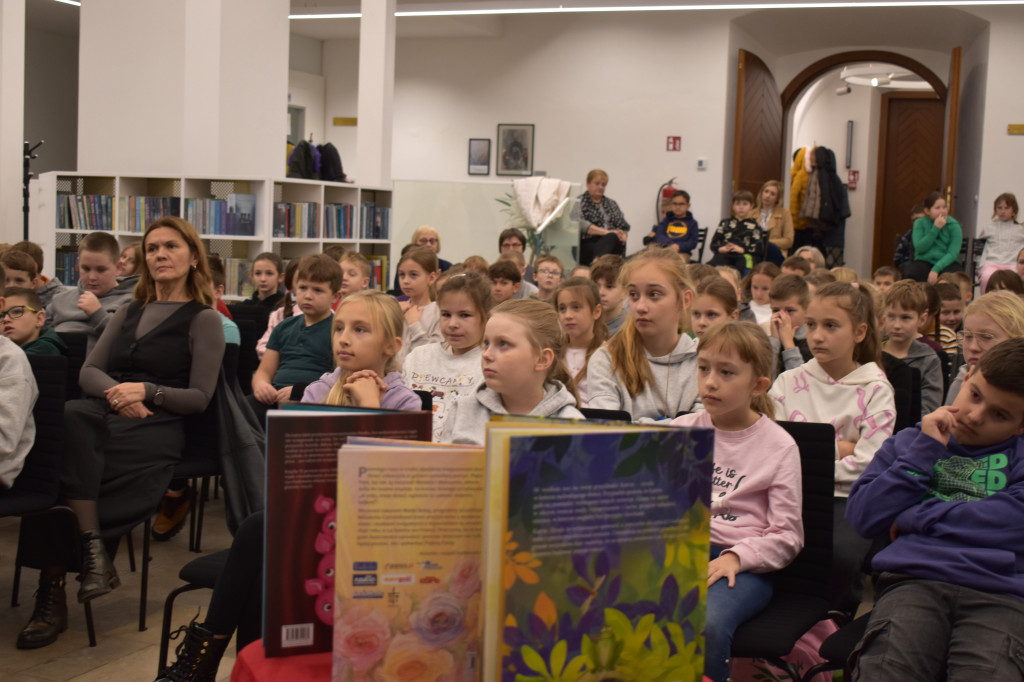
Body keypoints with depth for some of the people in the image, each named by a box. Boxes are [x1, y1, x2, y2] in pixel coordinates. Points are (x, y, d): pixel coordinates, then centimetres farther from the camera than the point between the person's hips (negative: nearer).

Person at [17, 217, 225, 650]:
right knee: (72, 416, -32)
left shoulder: (203, 320, 8)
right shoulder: (128, 313, 26)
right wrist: (116, 392, -8)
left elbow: (200, 397, 0)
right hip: (106, 418, 5)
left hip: (158, 432, -4)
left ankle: (52, 595, -25)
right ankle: (91, 550, -30)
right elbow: (89, 372, 15)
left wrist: (148, 391, -16)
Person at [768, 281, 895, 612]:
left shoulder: (875, 390, 4)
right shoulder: (789, 383, 11)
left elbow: (866, 466, -7)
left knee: (841, 553, -31)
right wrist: (838, 448, -6)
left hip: (847, 498, -1)